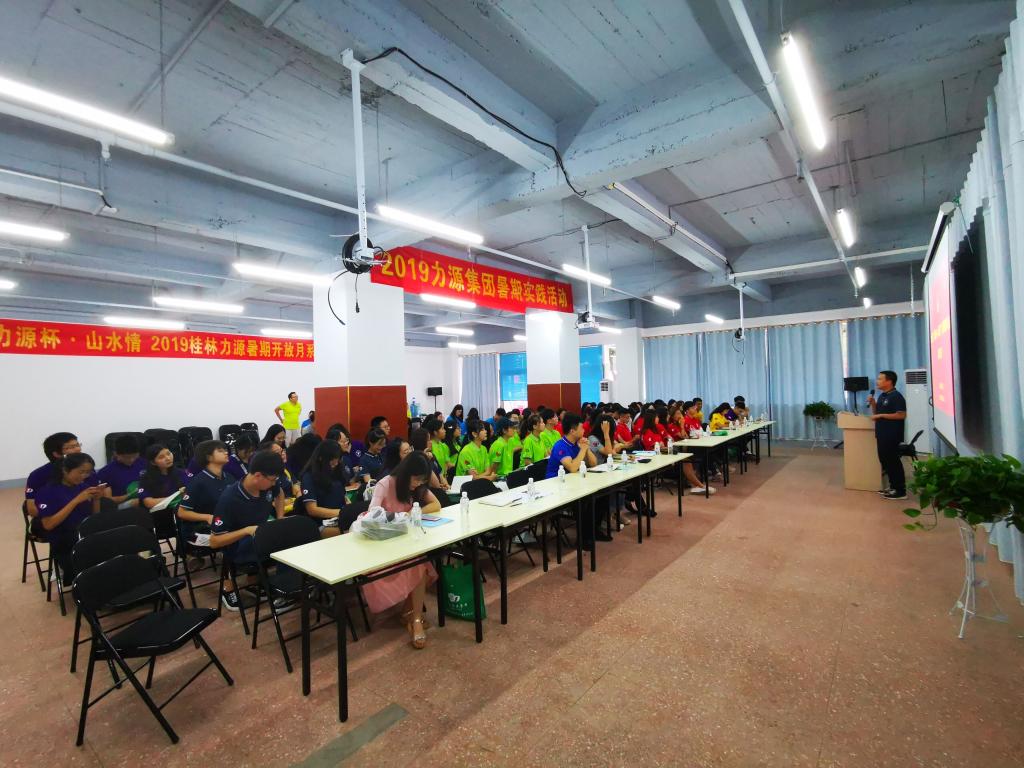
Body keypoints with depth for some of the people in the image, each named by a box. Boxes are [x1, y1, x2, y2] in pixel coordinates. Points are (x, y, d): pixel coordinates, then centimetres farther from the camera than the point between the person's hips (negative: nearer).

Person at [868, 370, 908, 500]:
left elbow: (901, 415, -22)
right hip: (882, 434, 9)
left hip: (892, 436, -9)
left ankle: (901, 490, 5)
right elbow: (876, 413, 19)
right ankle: (893, 487, 23)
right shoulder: (882, 396, 13)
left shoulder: (896, 396, -14)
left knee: (893, 461, -3)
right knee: (885, 461, 13)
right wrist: (872, 403, 3)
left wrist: (881, 415, -20)